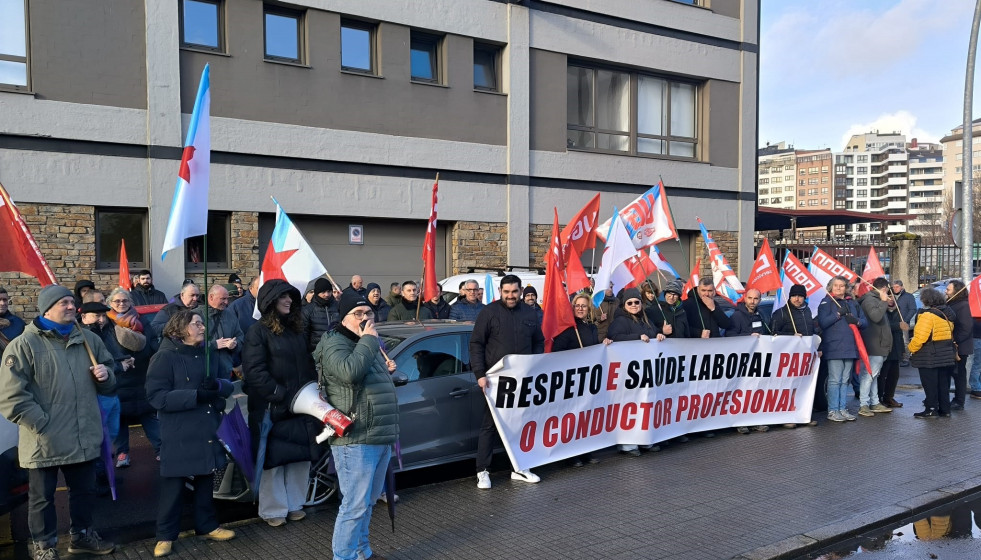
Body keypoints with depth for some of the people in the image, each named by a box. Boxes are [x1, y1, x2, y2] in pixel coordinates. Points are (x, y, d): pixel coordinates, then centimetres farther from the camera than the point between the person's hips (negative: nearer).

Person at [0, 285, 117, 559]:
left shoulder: (89, 339, 8)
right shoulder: (24, 345, -10)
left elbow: (108, 385, 19)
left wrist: (106, 376, -4)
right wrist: (41, 423, -18)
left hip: (84, 437, 5)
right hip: (44, 441, -5)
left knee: (85, 490, 19)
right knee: (42, 497, 12)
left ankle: (82, 534, 39)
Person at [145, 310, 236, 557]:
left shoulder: (210, 354, 9)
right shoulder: (165, 357, -10)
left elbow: (228, 385, 7)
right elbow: (156, 396, -18)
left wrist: (217, 386, -18)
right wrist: (197, 395, -24)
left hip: (208, 430, 6)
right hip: (178, 434, -5)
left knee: (206, 481, 16)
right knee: (172, 486, 3)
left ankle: (207, 526, 30)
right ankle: (165, 535, 17)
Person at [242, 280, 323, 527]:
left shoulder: (296, 329, 14)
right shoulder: (258, 331, -8)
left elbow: (308, 365, 17)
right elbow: (255, 371, -15)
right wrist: (281, 395, -19)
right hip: (272, 408, -6)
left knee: (301, 456, 10)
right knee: (272, 459, 3)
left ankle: (294, 504, 25)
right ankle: (272, 510, 17)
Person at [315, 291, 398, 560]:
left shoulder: (367, 344, 18)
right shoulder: (336, 343, -10)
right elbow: (350, 372, -31)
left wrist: (387, 371, 12)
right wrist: (369, 340, -21)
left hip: (380, 438, 9)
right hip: (356, 441, -9)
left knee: (368, 502, 19)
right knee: (355, 506, -7)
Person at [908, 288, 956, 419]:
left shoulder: (927, 315, -18)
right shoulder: (946, 314, 10)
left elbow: (920, 337, -23)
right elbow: (950, 334, 16)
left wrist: (911, 348, -8)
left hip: (930, 357, -8)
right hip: (946, 355, 8)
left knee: (930, 385, -1)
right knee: (943, 384, 14)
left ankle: (931, 410, 3)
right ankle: (945, 409, 19)